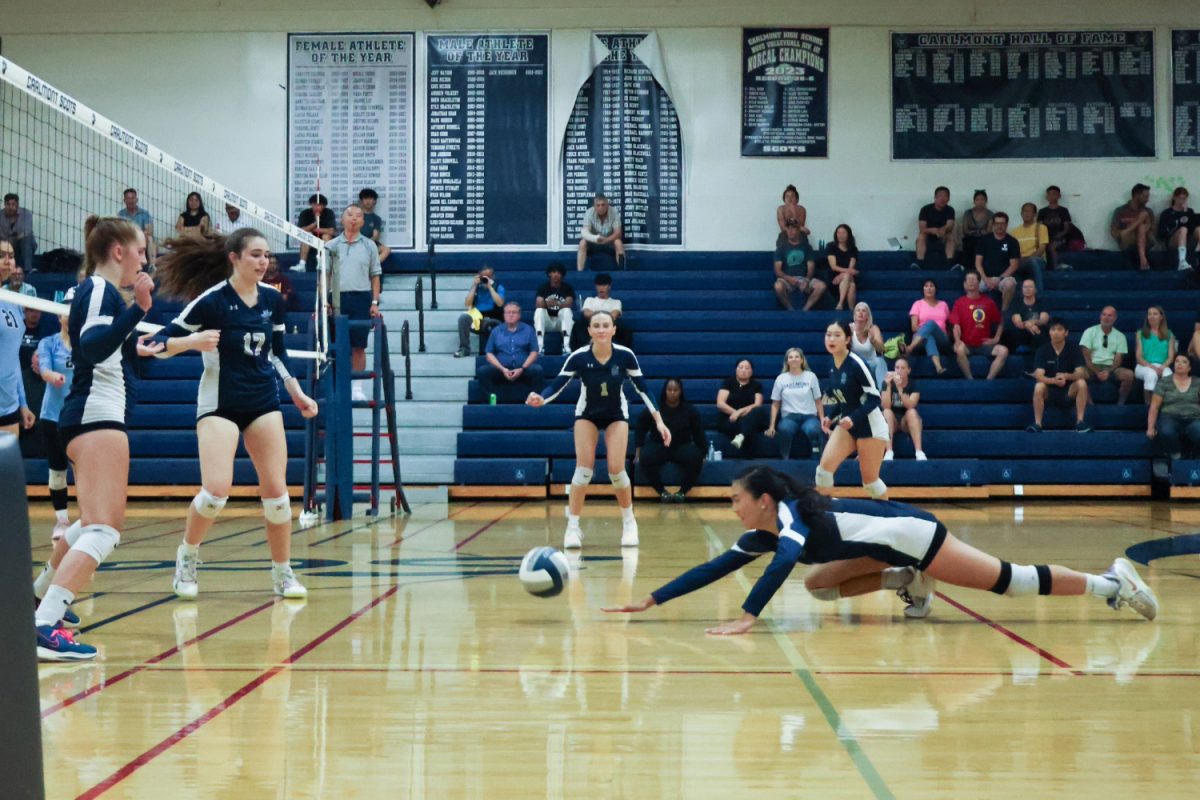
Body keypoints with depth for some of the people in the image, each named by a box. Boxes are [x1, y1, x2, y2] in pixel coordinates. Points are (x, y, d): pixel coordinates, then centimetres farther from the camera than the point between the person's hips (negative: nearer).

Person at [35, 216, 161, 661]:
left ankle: (42, 595, 40)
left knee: (102, 523, 28)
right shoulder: (99, 289, -10)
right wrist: (139, 309, -36)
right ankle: (44, 626, -30)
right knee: (103, 530, -20)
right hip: (97, 416, -11)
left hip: (95, 418, 11)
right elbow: (93, 346, -28)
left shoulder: (99, 290, 18)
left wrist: (135, 350, 40)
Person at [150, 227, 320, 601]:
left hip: (264, 402, 5)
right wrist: (192, 341, -29)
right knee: (216, 491, -15)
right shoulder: (212, 299, -12)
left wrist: (297, 393, 13)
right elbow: (160, 343, -11)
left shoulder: (273, 299, 3)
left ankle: (283, 572, 14)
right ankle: (186, 557, 11)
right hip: (219, 403, -5)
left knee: (276, 490, 1)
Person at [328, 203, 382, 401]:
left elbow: (375, 276, 7)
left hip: (361, 299, 0)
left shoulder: (369, 246, 8)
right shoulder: (332, 245, 8)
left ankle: (357, 387, 6)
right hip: (338, 298, 0)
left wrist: (375, 302, -1)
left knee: (359, 346, 1)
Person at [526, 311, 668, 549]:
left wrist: (659, 420, -14)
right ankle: (573, 527, -3)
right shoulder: (578, 357, -24)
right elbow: (558, 384, -22)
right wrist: (541, 399, -44)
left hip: (616, 415, 0)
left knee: (616, 469, -11)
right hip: (587, 414, 0)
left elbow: (642, 388, -13)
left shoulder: (625, 355, -23)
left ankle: (629, 522, 12)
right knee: (584, 468, -13)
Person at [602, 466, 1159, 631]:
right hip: (882, 545, 9)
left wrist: (747, 617, -51)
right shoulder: (758, 537, 1)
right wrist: (651, 600, -2)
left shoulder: (790, 511, -23)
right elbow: (711, 569, 3)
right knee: (818, 584, 8)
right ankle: (909, 583, 9)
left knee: (1010, 581, -6)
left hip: (909, 532, -9)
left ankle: (1109, 582, 5)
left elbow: (786, 559, -43)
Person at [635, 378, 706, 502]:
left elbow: (699, 434, 8)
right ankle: (662, 491, -19)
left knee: (695, 458, -33)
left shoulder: (690, 410, 2)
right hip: (658, 446, -1)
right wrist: (638, 452, -1)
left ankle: (682, 491, -17)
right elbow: (640, 430, 6)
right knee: (645, 458, -34)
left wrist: (702, 454, 3)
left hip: (682, 447, 1)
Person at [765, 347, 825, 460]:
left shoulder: (811, 376, 8)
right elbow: (775, 404, 12)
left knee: (812, 430, -38)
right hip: (789, 417, 0)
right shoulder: (781, 378, 9)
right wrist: (772, 425, 3)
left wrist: (822, 420, -2)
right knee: (785, 430, -38)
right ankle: (785, 459, -25)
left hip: (809, 416, 0)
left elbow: (818, 401, 11)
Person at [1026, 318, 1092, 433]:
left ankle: (1080, 422, -25)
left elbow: (1081, 373, -16)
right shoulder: (1042, 350, -7)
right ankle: (1037, 424, -29)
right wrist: (1054, 381, -38)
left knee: (1082, 383, -28)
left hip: (1069, 391, 1)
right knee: (1039, 386, -32)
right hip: (1049, 391, -1)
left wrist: (1066, 376, -38)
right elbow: (1038, 375, -17)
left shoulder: (1074, 350, -6)